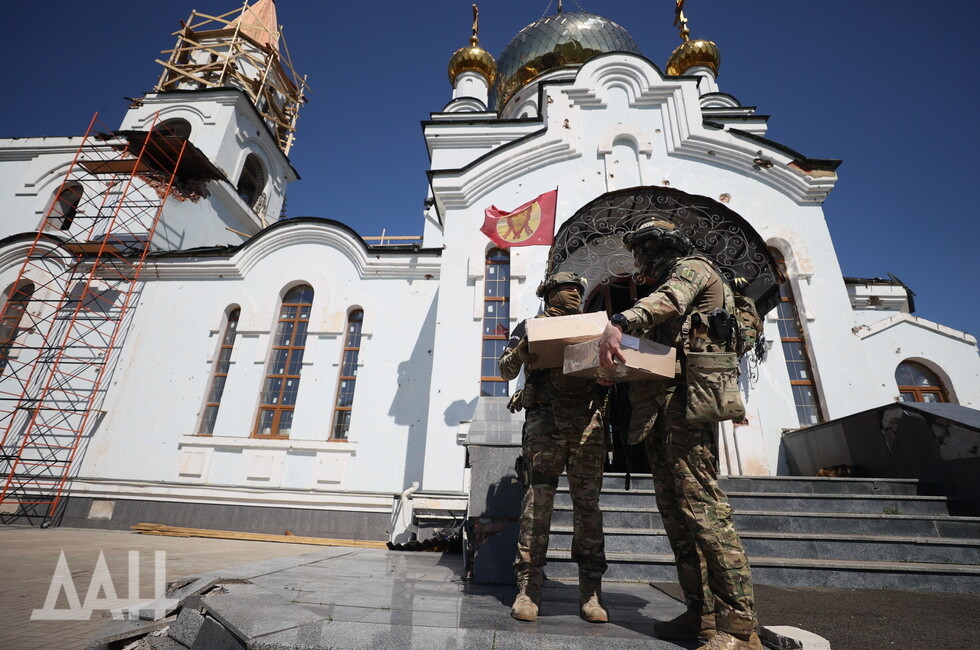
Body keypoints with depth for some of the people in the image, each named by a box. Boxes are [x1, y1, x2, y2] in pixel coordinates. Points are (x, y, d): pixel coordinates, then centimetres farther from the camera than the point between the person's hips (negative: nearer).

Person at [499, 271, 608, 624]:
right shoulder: (531, 326, 14)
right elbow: (506, 370, 7)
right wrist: (520, 351, -14)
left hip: (588, 422, 3)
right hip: (545, 419, -3)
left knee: (588, 503, 3)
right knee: (537, 501, -4)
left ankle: (590, 590, 13)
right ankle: (529, 586, 6)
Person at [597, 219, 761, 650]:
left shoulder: (693, 267, 6)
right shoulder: (670, 284, 32)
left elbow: (669, 299, -20)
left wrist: (620, 322, -37)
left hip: (685, 397, -9)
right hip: (660, 405, 9)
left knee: (701, 505, -13)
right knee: (674, 510, 5)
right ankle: (701, 614, 10)